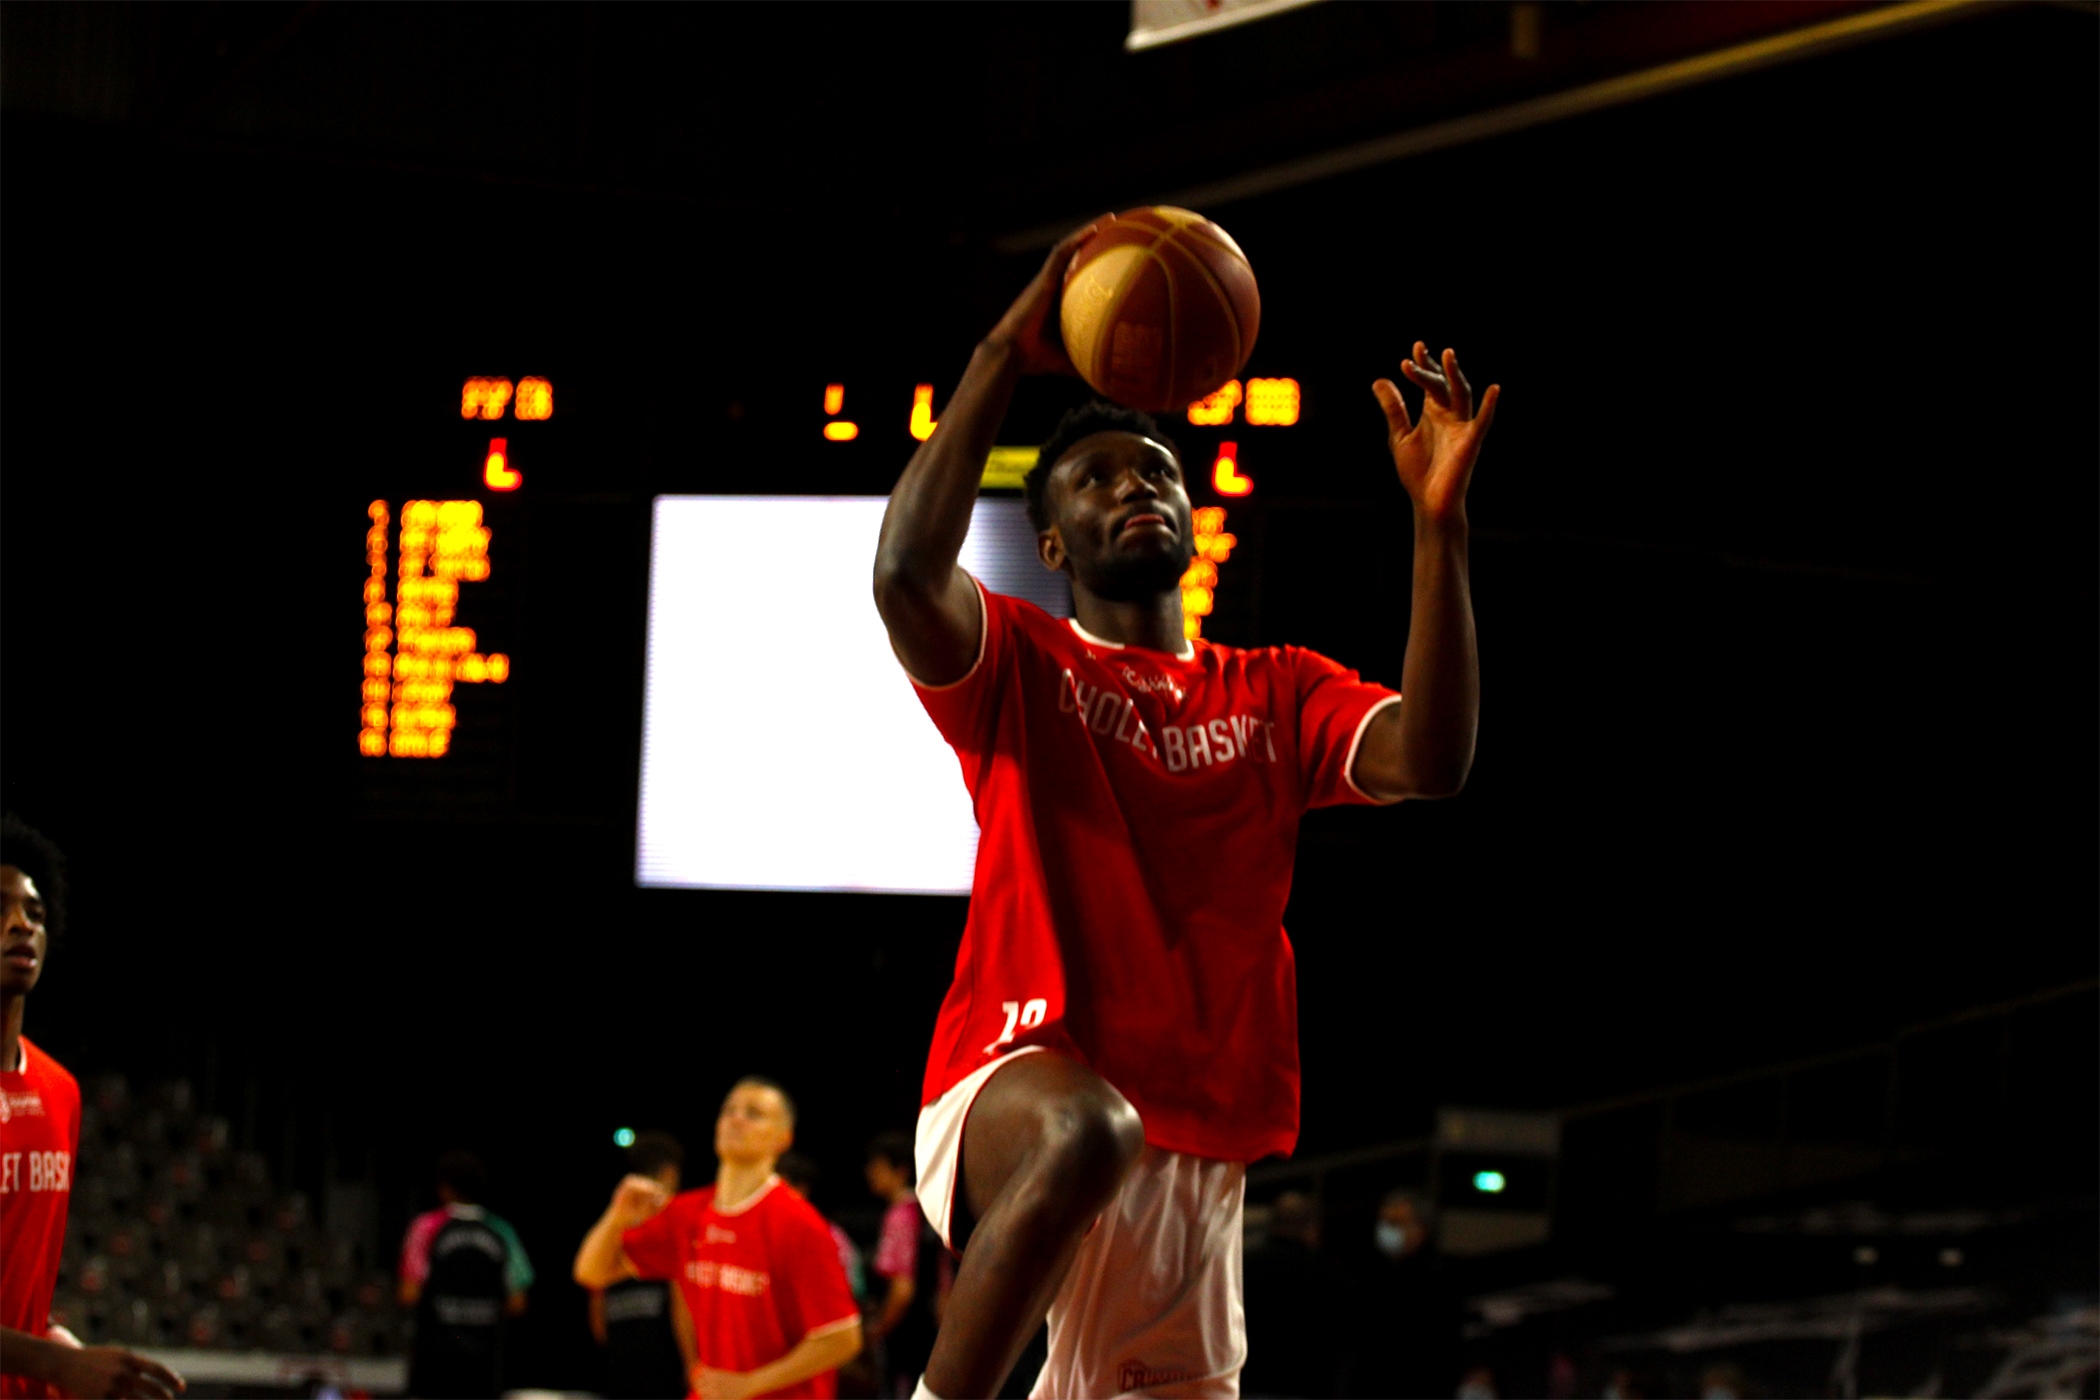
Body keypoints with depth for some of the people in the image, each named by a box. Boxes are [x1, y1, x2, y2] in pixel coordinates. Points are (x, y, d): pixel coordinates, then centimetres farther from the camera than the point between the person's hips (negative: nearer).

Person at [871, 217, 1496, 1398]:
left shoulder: (1279, 695, 17)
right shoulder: (1020, 666, 7)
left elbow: (1431, 761, -5)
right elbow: (905, 576, -17)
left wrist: (1440, 522, -13)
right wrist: (1009, 356, -18)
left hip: (1200, 1154, 6)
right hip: (1017, 1089, -6)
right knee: (1088, 1132, -41)